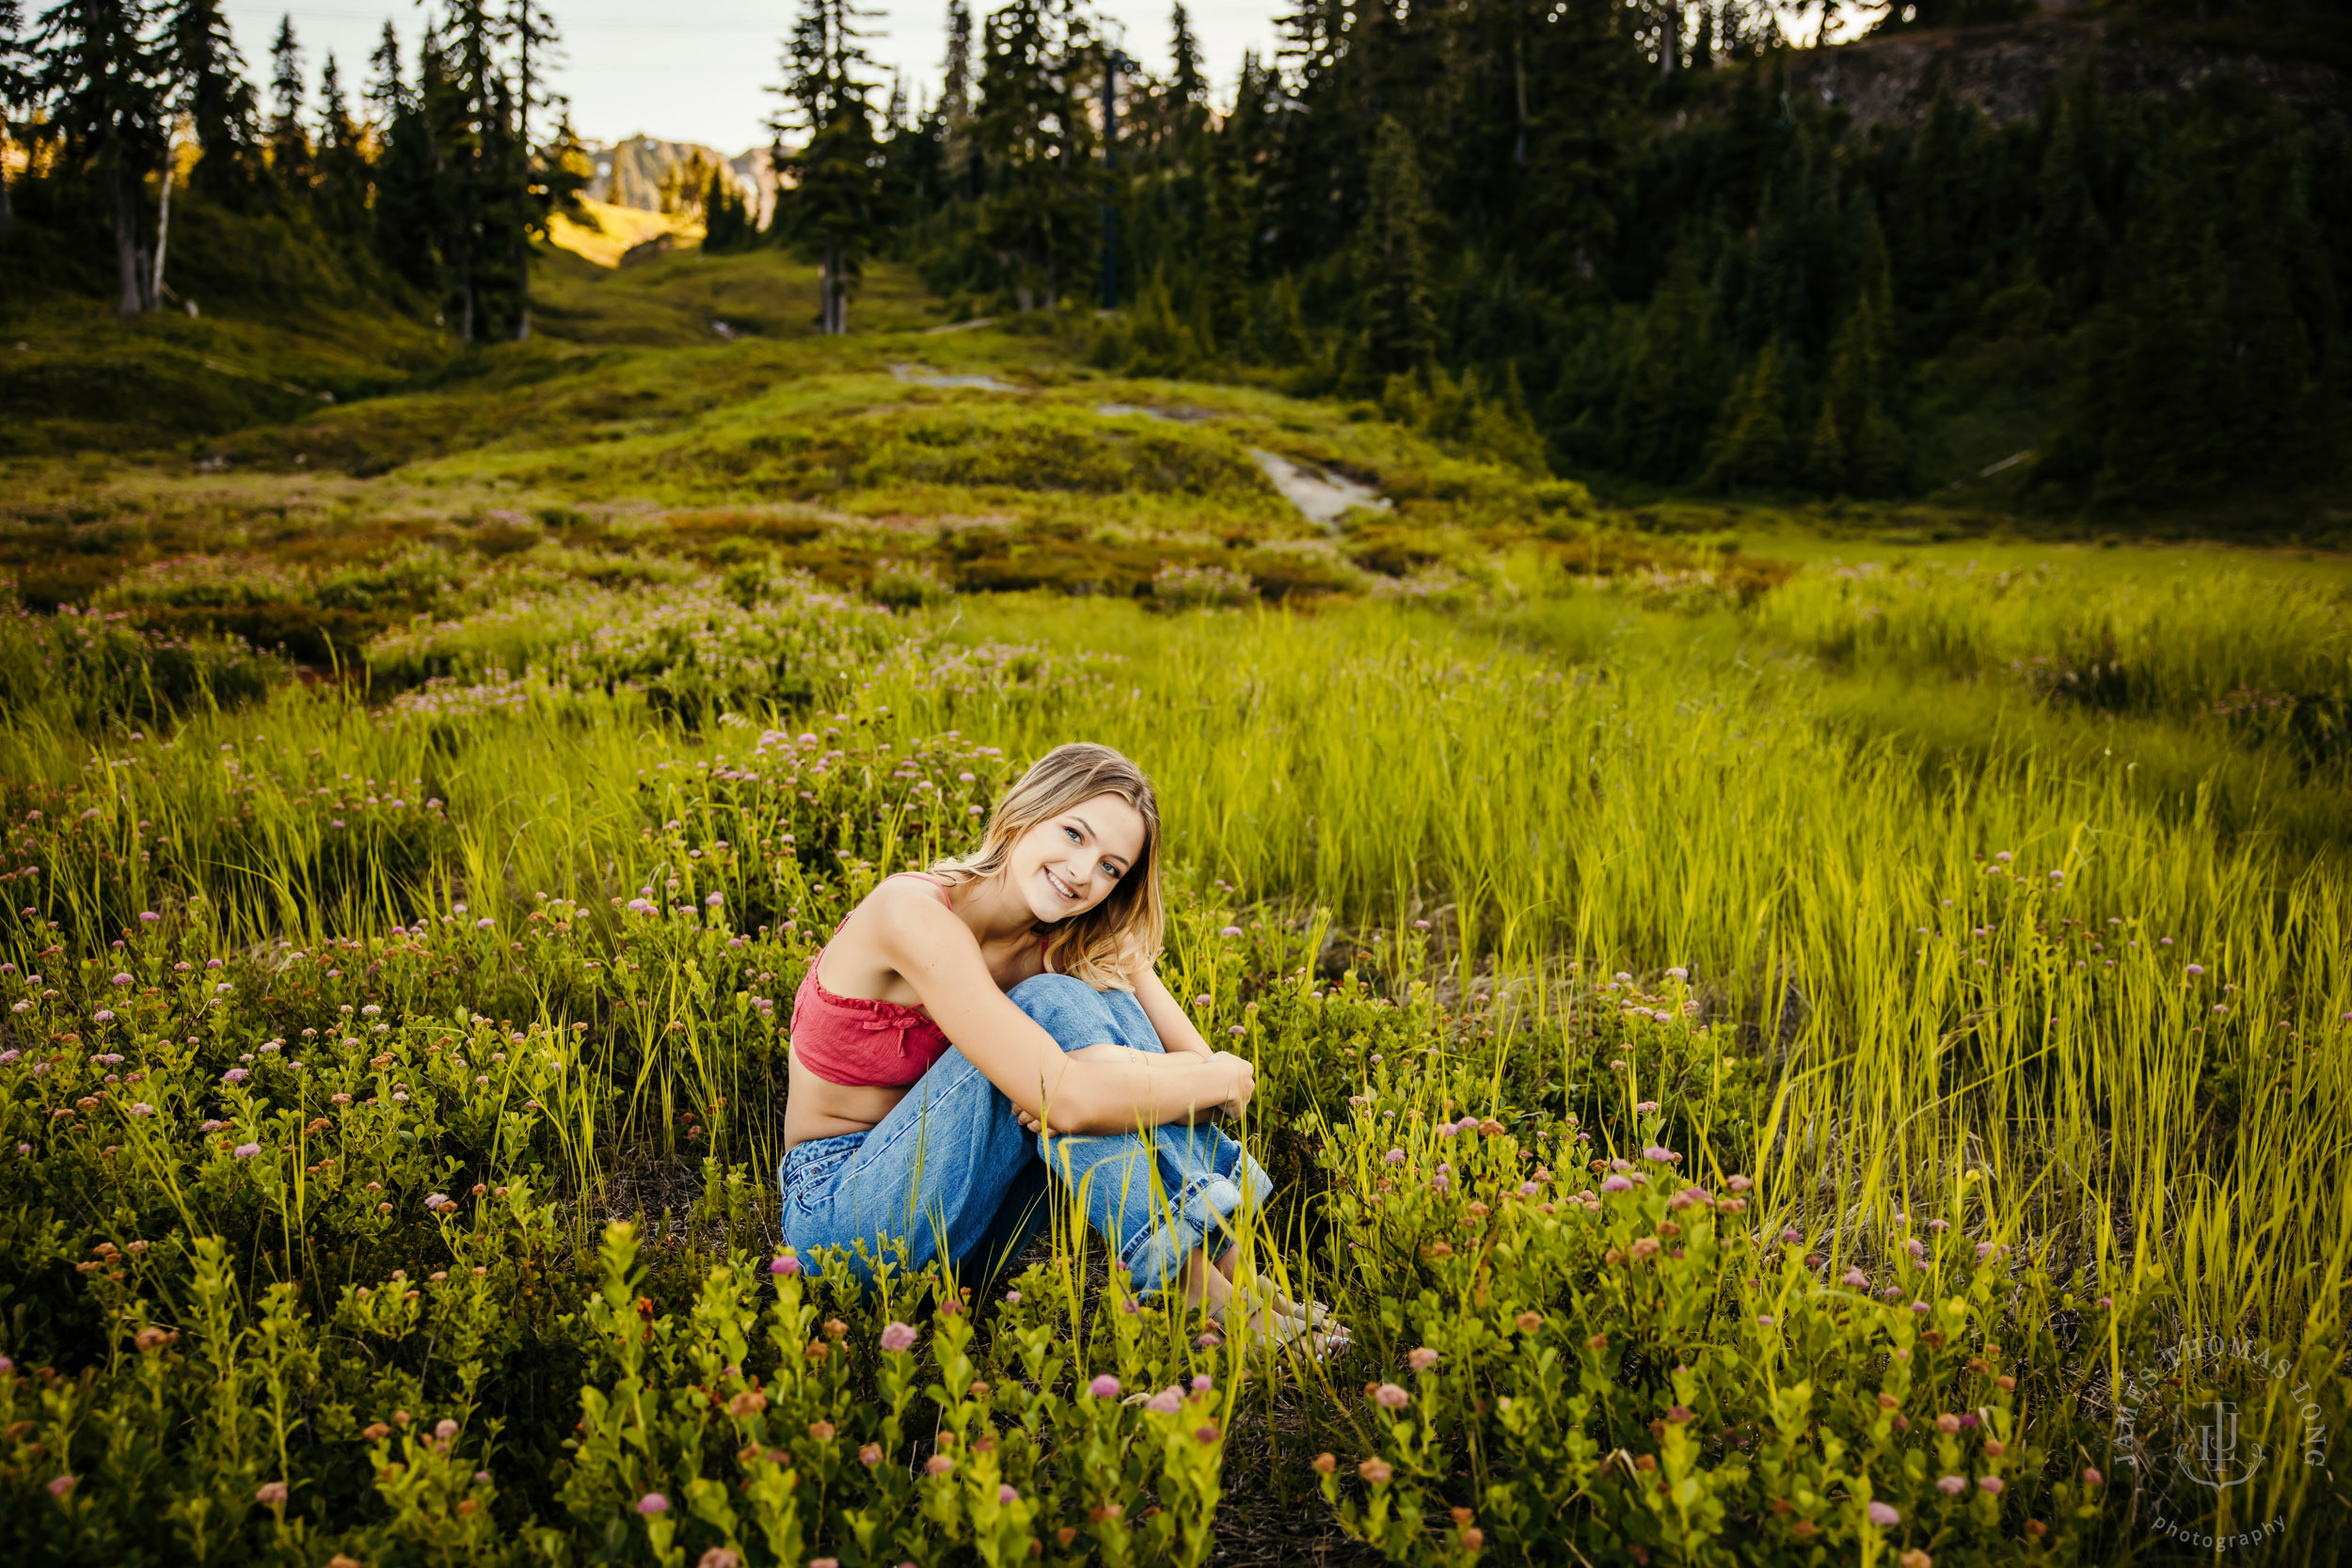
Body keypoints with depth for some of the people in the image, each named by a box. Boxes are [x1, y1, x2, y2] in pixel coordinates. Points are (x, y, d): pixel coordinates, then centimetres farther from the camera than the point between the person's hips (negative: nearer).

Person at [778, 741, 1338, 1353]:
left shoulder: (1077, 937, -4)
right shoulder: (914, 912, -26)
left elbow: (1203, 1062, -11)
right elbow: (1065, 1099, -34)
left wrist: (1093, 1076, -32)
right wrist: (1226, 1078, -20)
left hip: (972, 1224, 6)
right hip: (842, 1206, -6)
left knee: (1108, 1000, -18)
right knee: (1051, 1006, -27)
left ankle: (1224, 1258, -22)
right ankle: (1194, 1284, -28)